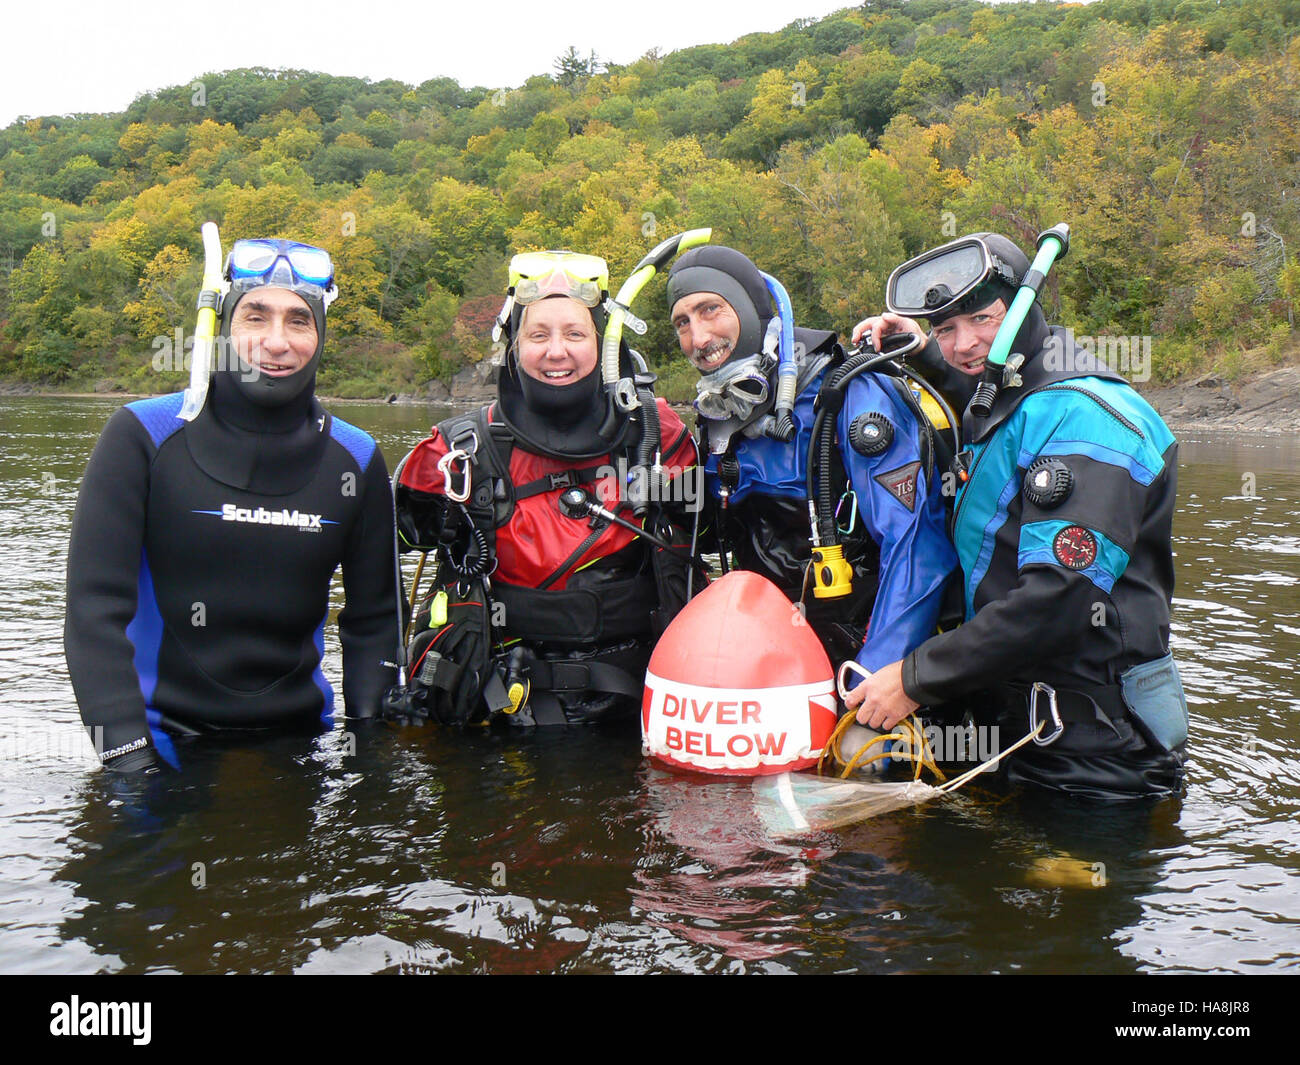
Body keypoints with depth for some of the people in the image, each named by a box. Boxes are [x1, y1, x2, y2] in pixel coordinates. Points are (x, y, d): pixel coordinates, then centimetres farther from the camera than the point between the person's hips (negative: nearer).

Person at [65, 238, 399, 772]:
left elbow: (373, 617, 7)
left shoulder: (354, 458, 2)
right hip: (162, 742, -2)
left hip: (300, 743, 2)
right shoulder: (142, 435, -6)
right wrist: (125, 751, -16)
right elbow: (95, 607, -9)